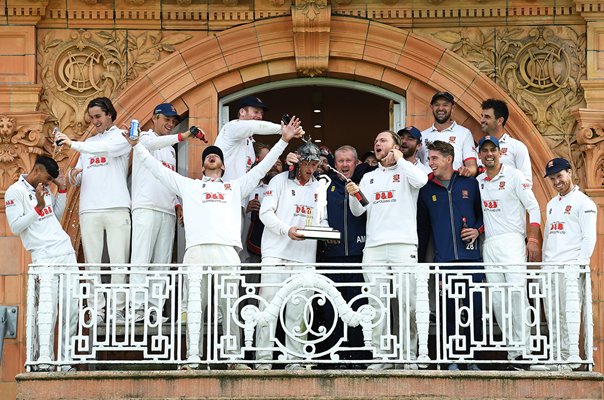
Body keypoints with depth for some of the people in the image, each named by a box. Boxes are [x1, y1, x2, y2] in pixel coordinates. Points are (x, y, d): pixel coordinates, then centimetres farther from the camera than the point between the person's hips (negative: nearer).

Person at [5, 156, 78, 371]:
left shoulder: (44, 189, 19)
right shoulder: (15, 192, -2)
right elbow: (15, 227, -8)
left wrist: (62, 189, 16)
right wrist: (38, 207, -16)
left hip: (67, 253, 7)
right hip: (44, 257, -7)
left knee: (71, 309, -2)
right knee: (47, 307, -18)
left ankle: (66, 359, -1)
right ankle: (44, 359, -23)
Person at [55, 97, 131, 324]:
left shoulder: (121, 137, 7)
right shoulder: (88, 143, 23)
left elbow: (108, 148, -17)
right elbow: (76, 180, 23)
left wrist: (73, 144, -21)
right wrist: (73, 175, -1)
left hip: (117, 209, -5)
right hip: (89, 210, 5)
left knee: (118, 262, -7)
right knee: (92, 263, -2)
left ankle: (118, 311, -6)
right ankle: (96, 311, -3)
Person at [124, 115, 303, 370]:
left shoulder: (236, 187, 28)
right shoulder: (188, 186, 26)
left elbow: (262, 167, 24)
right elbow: (157, 168, 25)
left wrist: (284, 141, 18)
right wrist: (136, 145, 21)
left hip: (226, 252, 0)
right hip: (196, 251, 0)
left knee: (230, 306, -5)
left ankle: (233, 358, -5)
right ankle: (192, 359, -5)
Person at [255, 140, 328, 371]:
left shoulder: (319, 187, 19)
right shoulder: (280, 181, 5)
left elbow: (322, 220, 19)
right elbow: (265, 212, -3)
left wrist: (324, 230, -4)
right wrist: (287, 230, -17)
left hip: (305, 257, 4)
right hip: (276, 254, -4)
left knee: (297, 310, 2)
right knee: (269, 306, -8)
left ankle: (294, 359, 4)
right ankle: (263, 359, -7)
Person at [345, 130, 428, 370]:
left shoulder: (406, 172, 9)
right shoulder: (369, 178, 23)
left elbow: (421, 180, -15)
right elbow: (358, 210, 15)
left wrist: (399, 160, -3)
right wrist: (353, 195, -6)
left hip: (403, 244, -4)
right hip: (373, 246, 4)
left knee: (408, 302, -8)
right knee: (377, 303, 0)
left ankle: (409, 357, -4)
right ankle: (380, 356, 2)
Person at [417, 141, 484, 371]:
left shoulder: (469, 184, 8)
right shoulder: (426, 189, 10)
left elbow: (482, 212, 17)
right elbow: (423, 224, 13)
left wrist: (478, 230, -2)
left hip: (471, 256, 0)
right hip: (443, 259, 0)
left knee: (475, 308, -2)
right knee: (450, 309, -1)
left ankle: (472, 358, 6)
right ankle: (453, 359, 5)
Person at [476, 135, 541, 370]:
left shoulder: (514, 176, 0)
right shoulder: (477, 182, 15)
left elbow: (533, 207, -3)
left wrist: (533, 240, -13)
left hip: (511, 242, -5)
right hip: (489, 243, 6)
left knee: (516, 293, -18)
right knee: (497, 299, 1)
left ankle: (523, 349, -17)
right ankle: (512, 349, 5)